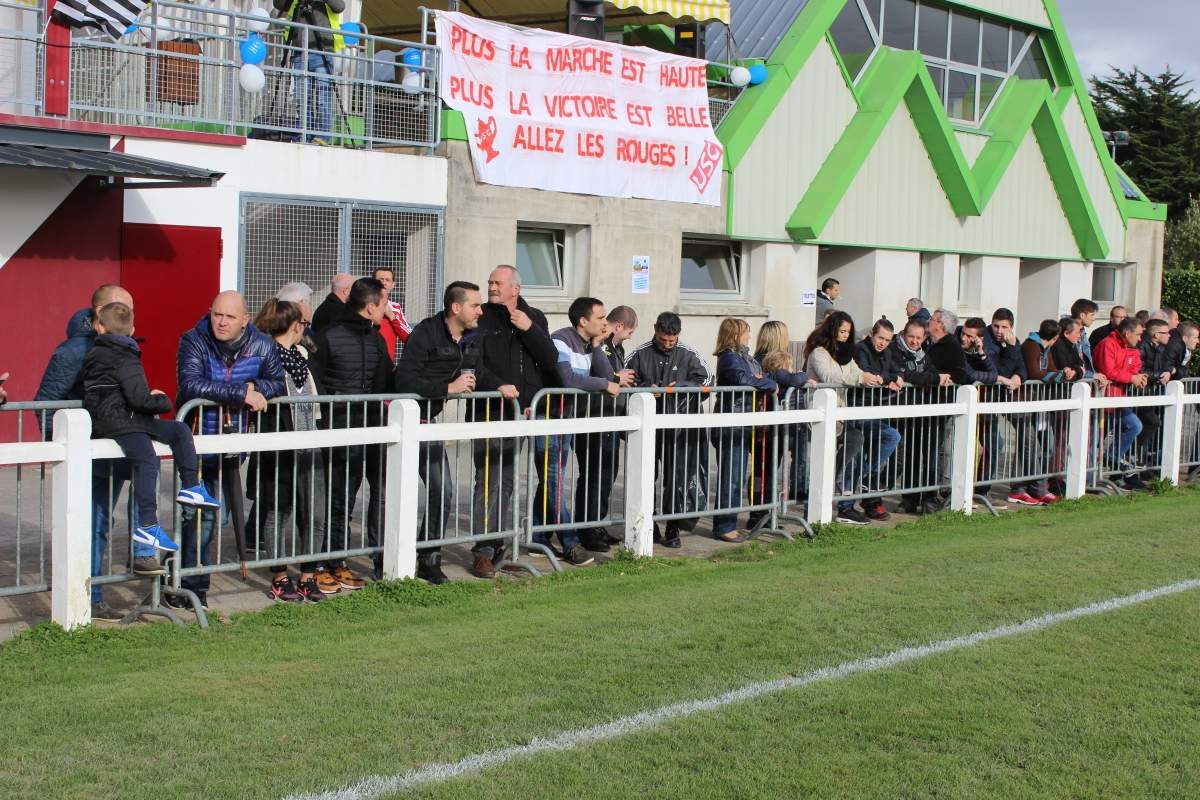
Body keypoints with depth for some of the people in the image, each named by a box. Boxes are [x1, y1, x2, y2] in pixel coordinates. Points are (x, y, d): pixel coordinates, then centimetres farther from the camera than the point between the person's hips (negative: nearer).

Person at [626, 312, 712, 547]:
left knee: (678, 477, -2)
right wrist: (646, 389, -12)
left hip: (678, 427, -1)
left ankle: (673, 528, 8)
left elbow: (707, 379, 5)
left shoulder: (688, 355, 3)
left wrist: (681, 386, -10)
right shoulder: (640, 354, 2)